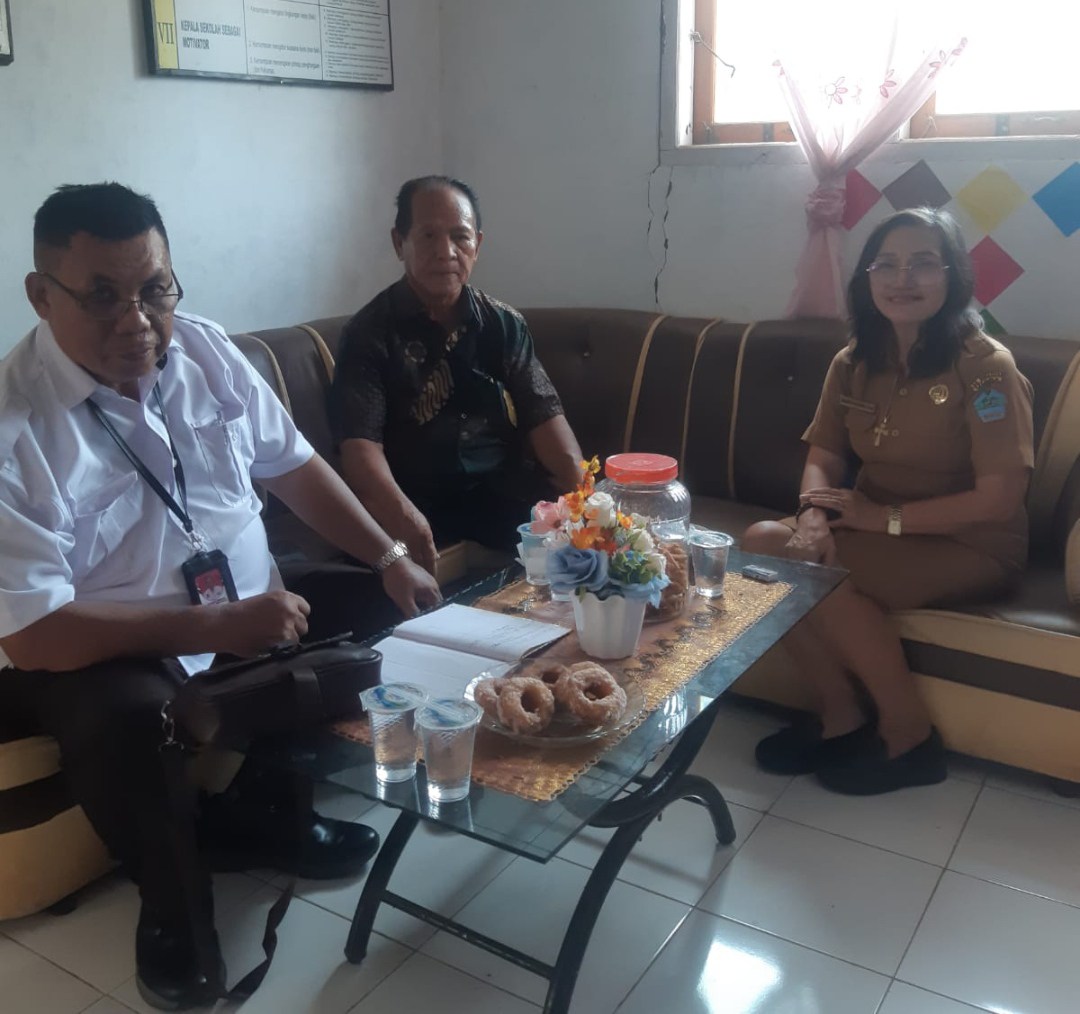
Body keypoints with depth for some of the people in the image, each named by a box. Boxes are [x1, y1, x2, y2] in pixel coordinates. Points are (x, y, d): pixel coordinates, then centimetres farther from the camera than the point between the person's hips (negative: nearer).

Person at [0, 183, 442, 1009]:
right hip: (102, 657, -6)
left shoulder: (205, 350, -4)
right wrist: (220, 626, -30)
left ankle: (258, 816, 12)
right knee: (130, 723, -35)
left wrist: (391, 559, -4)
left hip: (256, 610, 6)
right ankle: (173, 899, -1)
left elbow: (292, 464, 7)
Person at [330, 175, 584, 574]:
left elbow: (544, 415, 3)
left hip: (503, 492, 4)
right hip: (419, 503, -3)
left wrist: (582, 487, -18)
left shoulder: (505, 324, 10)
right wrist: (400, 512, -36)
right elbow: (360, 444, -14)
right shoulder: (370, 332, -3)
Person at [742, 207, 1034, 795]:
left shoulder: (985, 366, -16)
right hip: (874, 527, 6)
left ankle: (909, 737, -6)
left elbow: (1000, 499, -19)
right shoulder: (854, 362, 4)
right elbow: (823, 458, 1)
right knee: (762, 543, -17)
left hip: (969, 546, -6)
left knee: (821, 575, -28)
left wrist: (887, 516, -20)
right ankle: (842, 716, -3)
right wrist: (814, 517, -21)